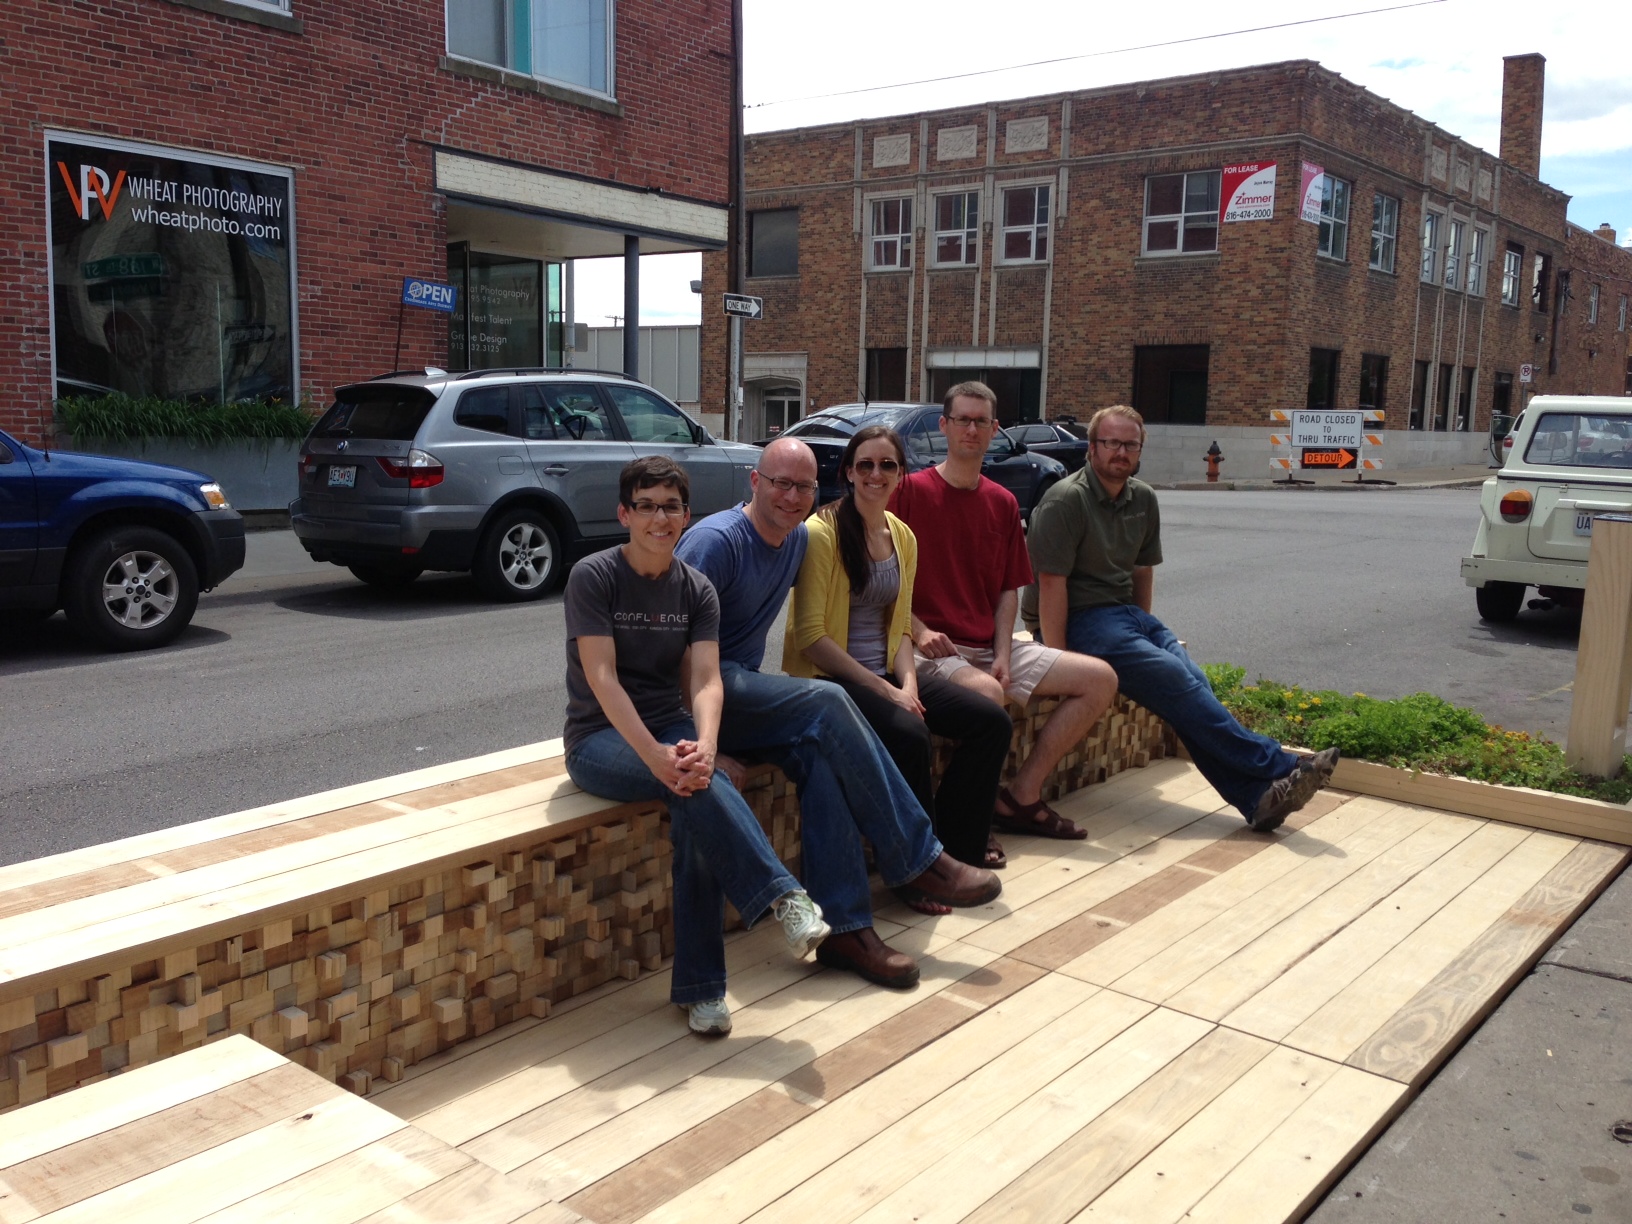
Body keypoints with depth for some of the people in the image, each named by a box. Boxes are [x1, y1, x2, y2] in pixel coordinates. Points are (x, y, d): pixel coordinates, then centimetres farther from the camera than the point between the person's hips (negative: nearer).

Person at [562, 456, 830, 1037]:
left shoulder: (696, 590, 3)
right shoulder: (592, 577, -8)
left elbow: (706, 680, -9)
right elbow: (601, 677, -18)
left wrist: (703, 745, -31)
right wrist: (655, 756, -31)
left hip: (670, 724, 3)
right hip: (600, 737, -3)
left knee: (695, 797, -28)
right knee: (692, 786, -33)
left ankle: (701, 987, -22)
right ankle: (782, 897, -30)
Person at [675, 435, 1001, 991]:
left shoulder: (799, 540, 11)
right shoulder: (716, 540, -14)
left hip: (746, 686, 7)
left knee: (820, 752, -25)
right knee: (826, 702, -27)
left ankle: (844, 925, -26)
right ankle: (917, 860, -19)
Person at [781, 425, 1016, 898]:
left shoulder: (902, 537, 12)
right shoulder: (822, 532, -11)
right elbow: (811, 637, -15)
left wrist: (907, 681, -4)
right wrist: (883, 690, -18)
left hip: (885, 675, 8)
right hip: (829, 677, -7)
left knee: (993, 721, -7)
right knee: (908, 734, -33)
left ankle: (954, 850, 4)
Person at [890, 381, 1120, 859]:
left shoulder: (1003, 503, 14)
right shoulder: (911, 490, -4)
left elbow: (1009, 589, 12)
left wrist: (1003, 656, -3)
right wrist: (918, 630, -19)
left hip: (990, 647, 7)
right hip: (934, 649, -7)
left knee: (1100, 679, -3)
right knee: (985, 692, -38)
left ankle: (1022, 795, -2)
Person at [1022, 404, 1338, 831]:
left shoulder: (1143, 499, 12)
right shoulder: (1066, 500, -11)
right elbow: (1051, 583, -16)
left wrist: (1143, 631, 15)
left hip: (1125, 613, 7)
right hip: (1080, 619, -7)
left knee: (1195, 682, -17)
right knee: (1175, 680, -22)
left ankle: (1258, 797, -27)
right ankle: (1277, 769, -20)